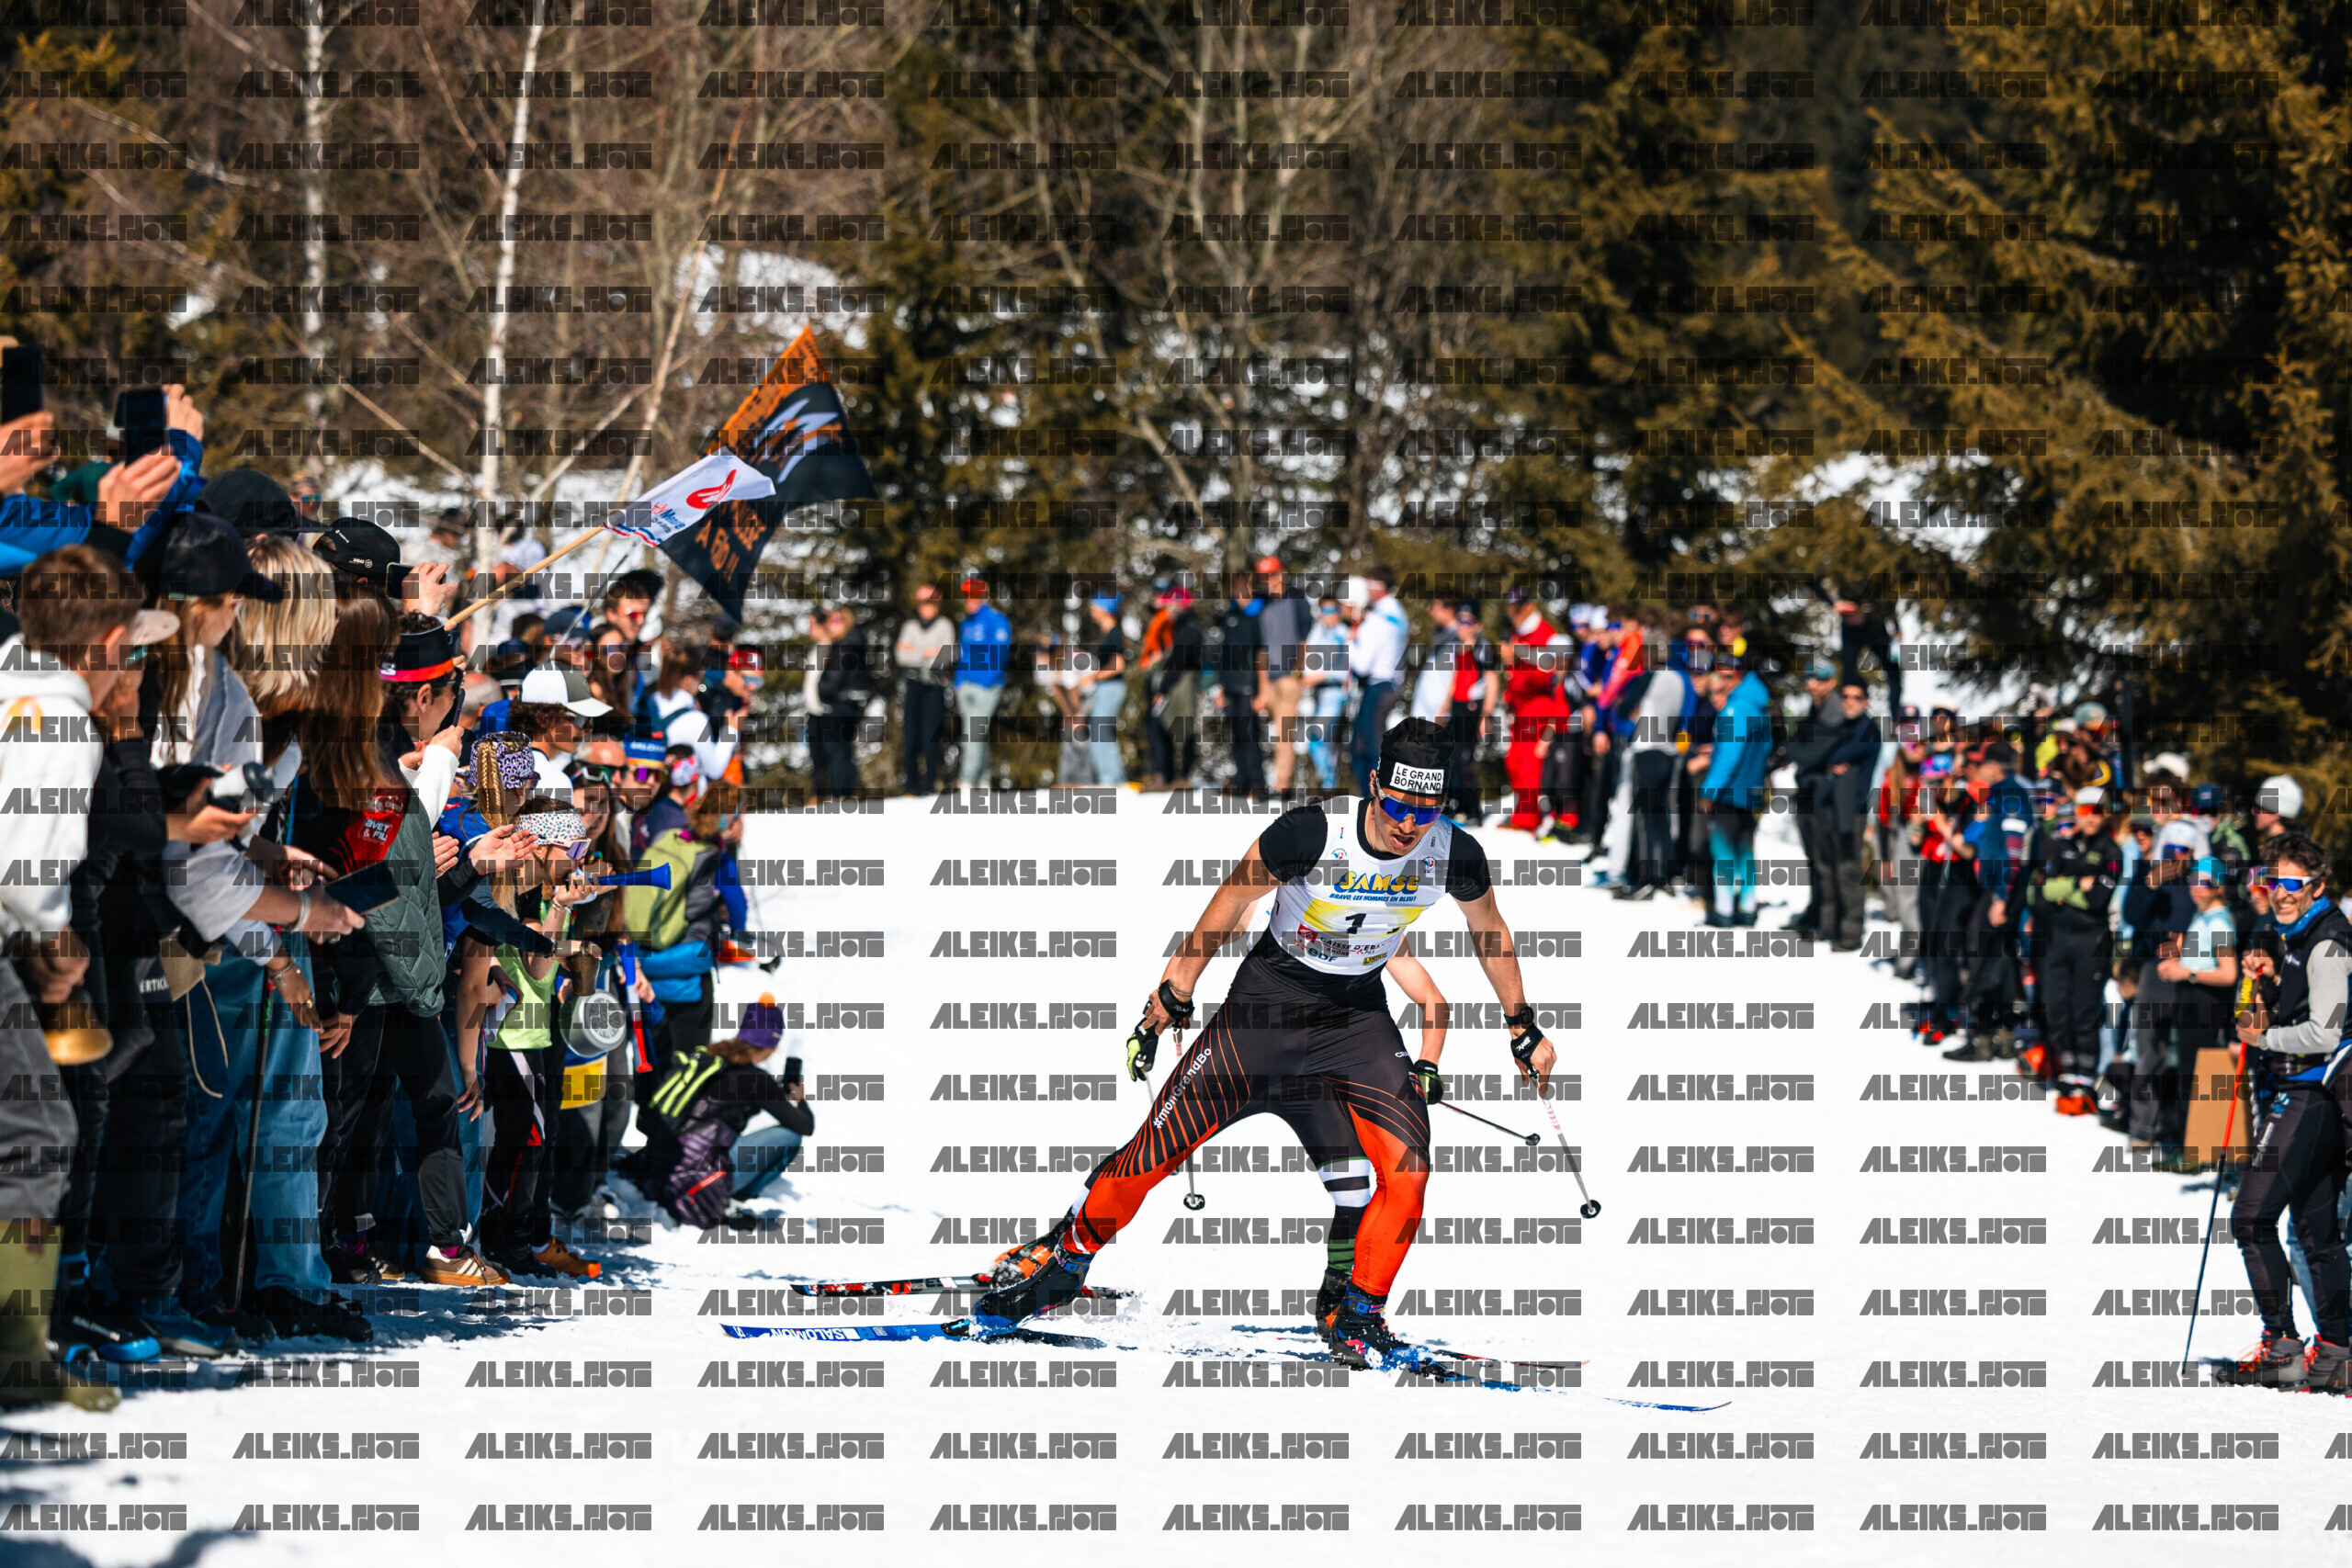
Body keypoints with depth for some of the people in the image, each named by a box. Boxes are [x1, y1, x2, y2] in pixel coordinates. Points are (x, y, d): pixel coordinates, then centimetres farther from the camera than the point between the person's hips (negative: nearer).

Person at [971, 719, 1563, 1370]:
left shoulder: (1455, 857, -16)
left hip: (1357, 1014, 2)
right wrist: (1176, 990, -2)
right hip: (1267, 996, -2)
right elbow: (1233, 898, -9)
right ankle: (1067, 1258, 18)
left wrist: (1524, 1029, 14)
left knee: (1406, 1171, -18)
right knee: (1160, 1145, -3)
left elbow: (1490, 932, 6)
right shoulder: (1311, 834, -26)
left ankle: (1354, 1317, 1)